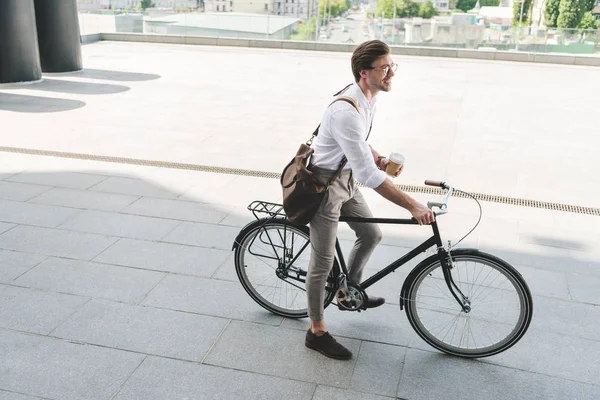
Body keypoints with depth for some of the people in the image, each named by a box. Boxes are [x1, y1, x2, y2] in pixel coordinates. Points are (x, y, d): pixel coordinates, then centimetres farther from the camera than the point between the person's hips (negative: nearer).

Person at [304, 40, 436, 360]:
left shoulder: (367, 97, -1)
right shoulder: (346, 111, -32)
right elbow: (368, 175, -34)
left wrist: (377, 157, -1)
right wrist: (413, 206, -32)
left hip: (345, 179, 9)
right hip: (325, 185, -9)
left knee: (371, 235, 18)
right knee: (323, 261, 1)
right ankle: (316, 332, 17)